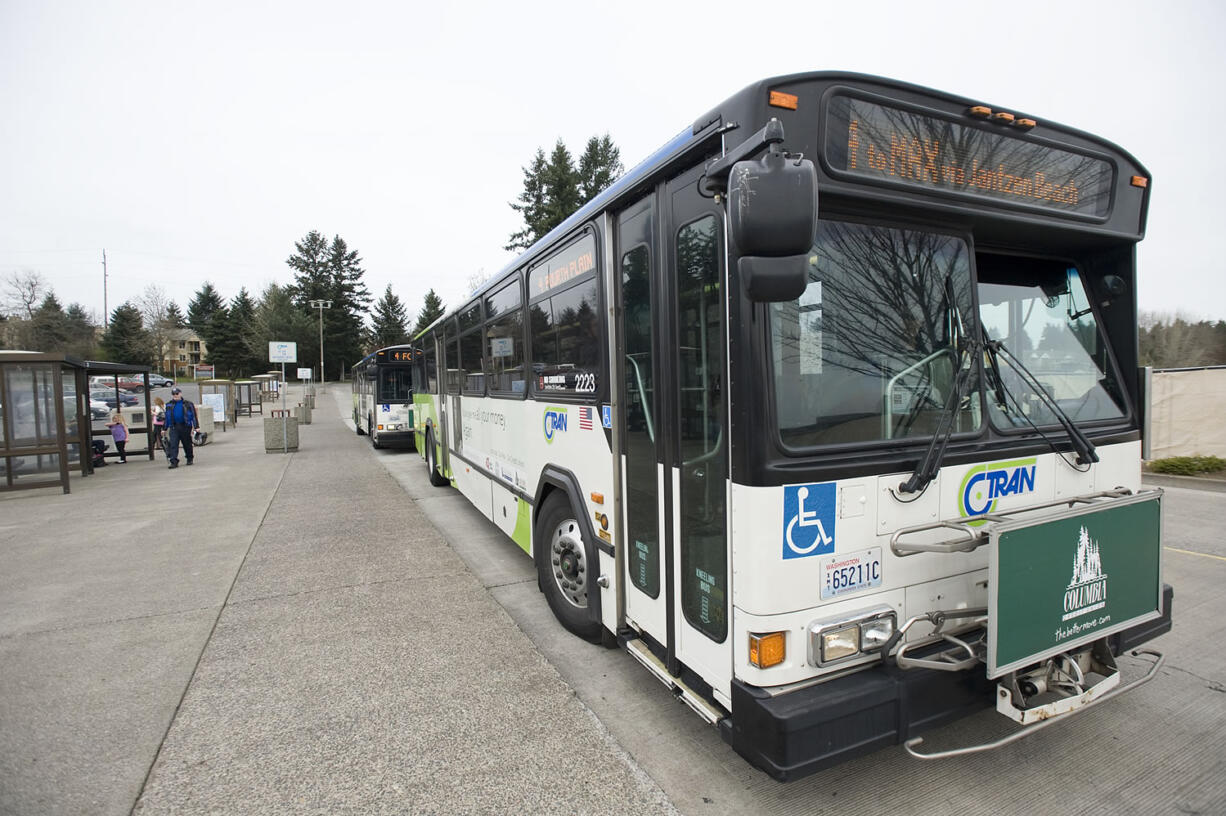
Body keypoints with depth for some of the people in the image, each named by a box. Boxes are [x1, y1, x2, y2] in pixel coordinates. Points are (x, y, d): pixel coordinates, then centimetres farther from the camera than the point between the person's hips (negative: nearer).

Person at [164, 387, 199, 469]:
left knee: (187, 444, 8)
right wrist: (165, 429, 16)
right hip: (174, 427, 2)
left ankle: (189, 459, 25)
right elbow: (167, 418, 18)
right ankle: (174, 462, -10)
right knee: (173, 445, -8)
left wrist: (195, 426, -6)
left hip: (185, 427, -2)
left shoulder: (188, 404, 2)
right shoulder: (169, 405, 12)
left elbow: (193, 415, 1)